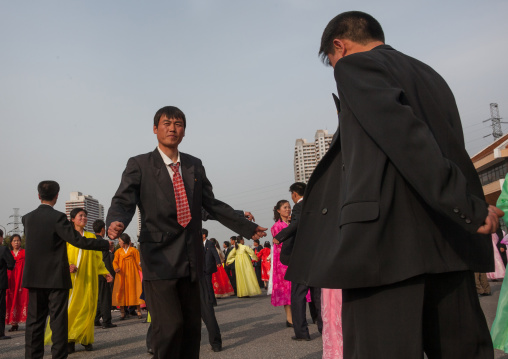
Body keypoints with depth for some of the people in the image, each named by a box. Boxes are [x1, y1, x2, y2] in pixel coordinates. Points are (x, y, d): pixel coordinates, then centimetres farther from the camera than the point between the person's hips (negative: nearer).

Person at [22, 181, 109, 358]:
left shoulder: (27, 218, 6)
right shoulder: (58, 217, -13)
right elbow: (78, 240, -18)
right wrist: (106, 244, -10)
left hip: (33, 277, 5)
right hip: (56, 277, -5)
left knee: (35, 319, 10)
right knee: (58, 319, 1)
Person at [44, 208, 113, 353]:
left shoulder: (91, 237, 15)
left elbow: (97, 259, 18)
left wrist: (105, 272, 9)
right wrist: (68, 266, -18)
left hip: (88, 279, 3)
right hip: (72, 278, -2)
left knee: (87, 307, -2)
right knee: (70, 308, -8)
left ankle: (86, 339, 7)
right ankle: (69, 341, 0)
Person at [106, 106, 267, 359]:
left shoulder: (195, 166, 14)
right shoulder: (139, 165, 1)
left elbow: (212, 204, 18)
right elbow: (123, 202, -7)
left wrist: (248, 227, 15)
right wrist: (116, 223, -31)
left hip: (190, 260, 5)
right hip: (160, 260, -5)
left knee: (192, 327, 10)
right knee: (170, 326, -14)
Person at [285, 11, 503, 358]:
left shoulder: (355, 65, 1)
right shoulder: (431, 76, 24)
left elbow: (403, 133, -15)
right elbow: (451, 147, 21)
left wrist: (468, 207, -19)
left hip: (384, 239, -8)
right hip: (450, 242, 8)